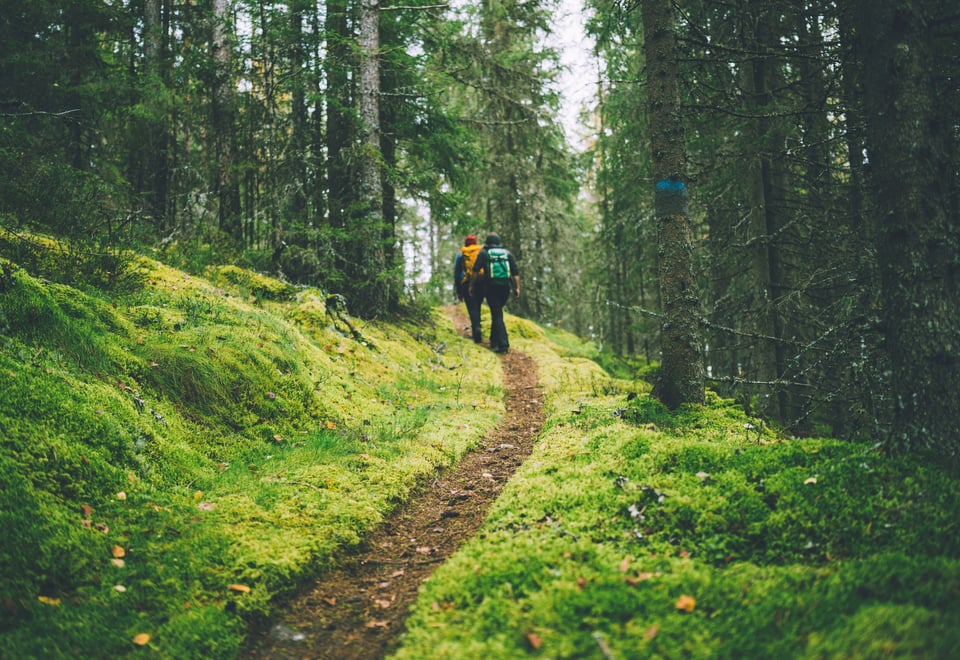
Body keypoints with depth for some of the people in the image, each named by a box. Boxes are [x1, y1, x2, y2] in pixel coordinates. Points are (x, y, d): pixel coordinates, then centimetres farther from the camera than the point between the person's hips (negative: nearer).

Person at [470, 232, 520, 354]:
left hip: (491, 287, -3)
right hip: (505, 287, 3)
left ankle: (503, 344, -15)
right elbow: (515, 272, 8)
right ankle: (494, 339, 26)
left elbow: (475, 271, -2)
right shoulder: (507, 253, 15)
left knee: (497, 315, -5)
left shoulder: (483, 253, 6)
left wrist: (472, 284, 5)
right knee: (497, 312, 21)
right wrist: (517, 288, 8)